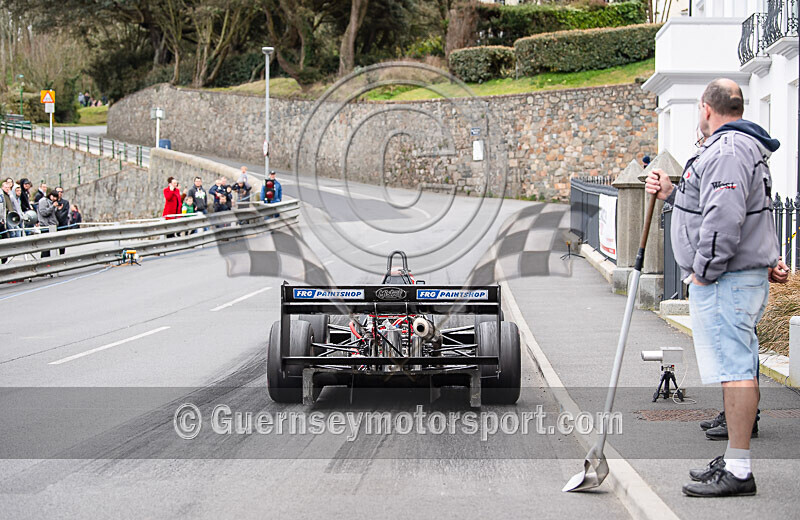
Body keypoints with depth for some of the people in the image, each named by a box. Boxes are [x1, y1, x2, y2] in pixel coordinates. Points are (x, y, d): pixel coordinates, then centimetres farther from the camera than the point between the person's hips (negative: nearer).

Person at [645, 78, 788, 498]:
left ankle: (738, 472, -9)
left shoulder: (727, 151, -16)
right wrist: (672, 193, 20)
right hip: (741, 278, 11)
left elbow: (723, 219, -26)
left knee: (735, 369, -10)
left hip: (726, 281, -11)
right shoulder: (741, 148, 20)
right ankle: (733, 460, 24)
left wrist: (703, 272, -19)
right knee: (738, 368, 15)